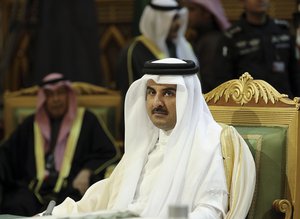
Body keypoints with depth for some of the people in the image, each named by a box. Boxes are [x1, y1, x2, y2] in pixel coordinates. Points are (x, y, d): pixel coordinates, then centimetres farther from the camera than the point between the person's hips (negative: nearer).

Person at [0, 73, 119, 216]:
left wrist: (86, 172, -7)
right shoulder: (31, 124, 26)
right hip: (34, 187, 2)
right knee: (15, 207, -32)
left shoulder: (85, 120, 18)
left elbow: (107, 151, 10)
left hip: (71, 186, -2)